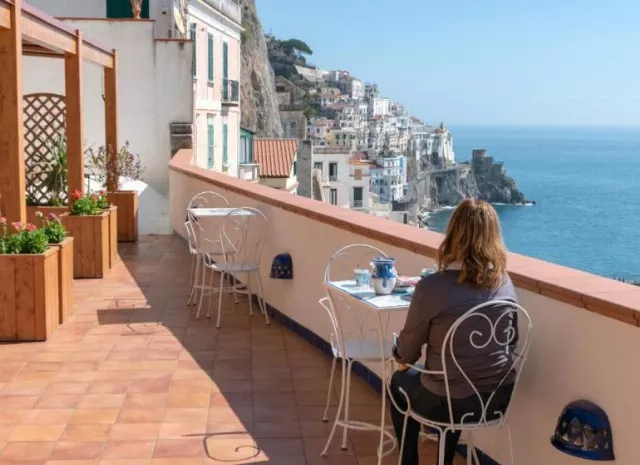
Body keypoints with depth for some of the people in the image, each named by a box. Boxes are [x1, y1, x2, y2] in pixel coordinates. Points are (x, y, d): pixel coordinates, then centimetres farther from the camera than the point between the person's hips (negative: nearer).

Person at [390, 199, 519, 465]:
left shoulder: (432, 287, -21)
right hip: (498, 398, 5)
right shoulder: (503, 282, -6)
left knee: (400, 383, 27)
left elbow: (408, 349, -8)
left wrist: (401, 359, 15)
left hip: (450, 403, -4)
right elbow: (512, 340, 9)